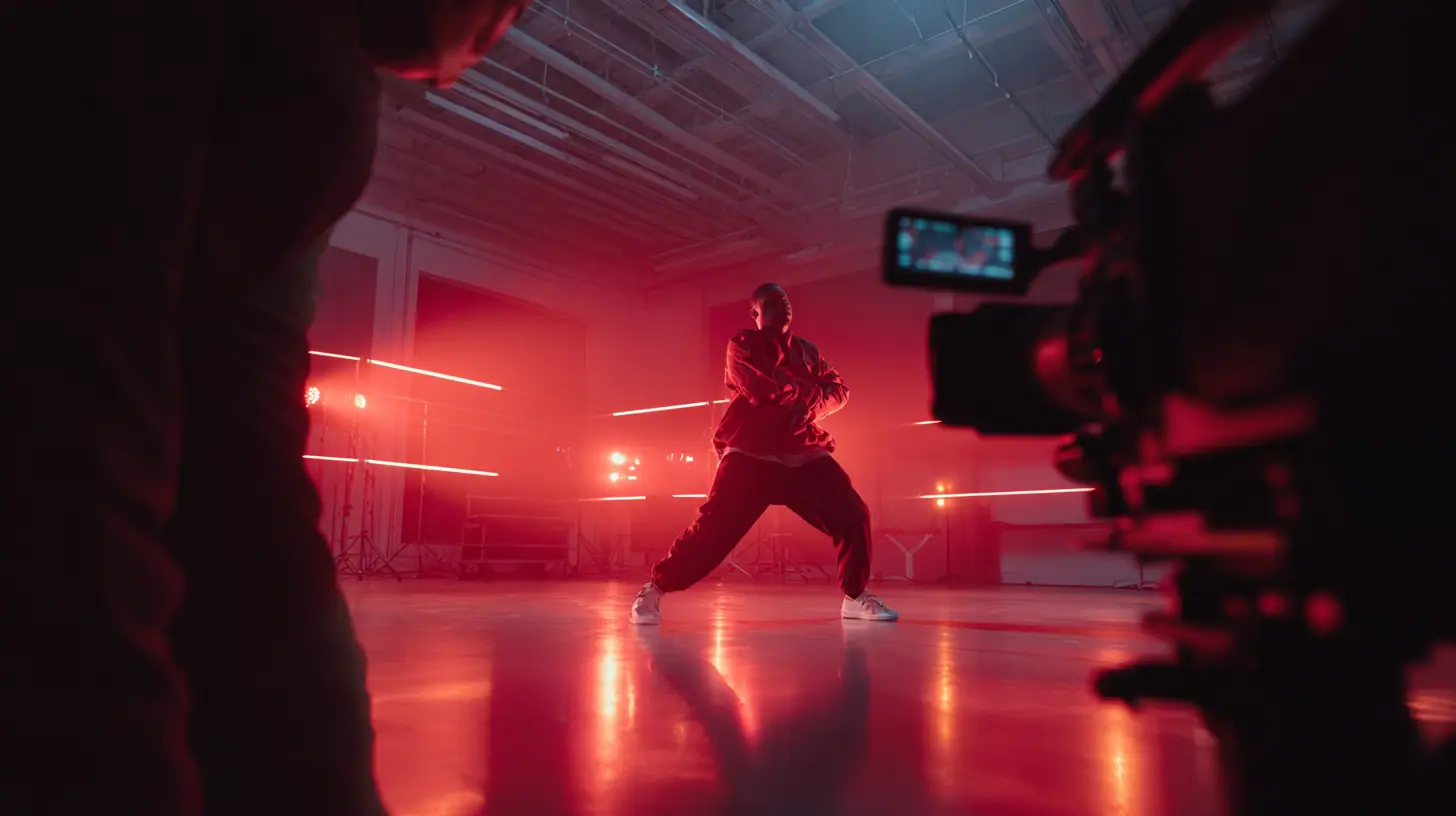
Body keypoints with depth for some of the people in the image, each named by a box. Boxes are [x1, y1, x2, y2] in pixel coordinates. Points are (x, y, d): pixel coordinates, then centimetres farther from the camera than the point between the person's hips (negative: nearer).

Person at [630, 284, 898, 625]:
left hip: (804, 454, 5)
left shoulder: (806, 351, 17)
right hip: (751, 454, -5)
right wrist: (807, 390, -4)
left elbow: (839, 388, 12)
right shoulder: (741, 346, 1)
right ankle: (654, 589, 3)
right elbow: (760, 391, -15)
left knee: (853, 515, -2)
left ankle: (855, 596, 19)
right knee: (714, 526, -13)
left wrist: (811, 405, -9)